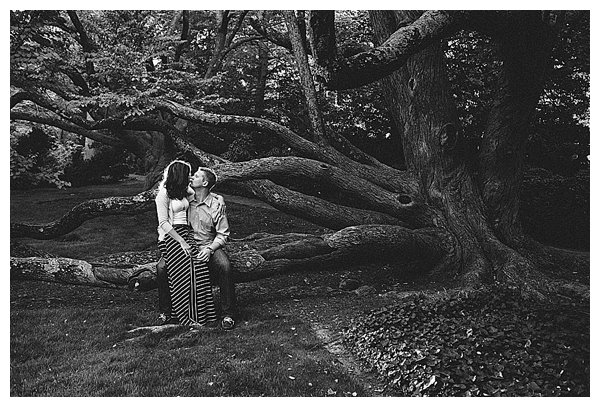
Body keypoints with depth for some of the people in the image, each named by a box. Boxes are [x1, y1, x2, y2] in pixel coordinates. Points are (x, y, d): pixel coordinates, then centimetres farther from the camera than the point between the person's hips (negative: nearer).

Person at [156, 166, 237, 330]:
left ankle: (227, 314, -17)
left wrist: (209, 249, -21)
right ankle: (165, 310, 0)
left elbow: (222, 235, -4)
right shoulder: (186, 199, 3)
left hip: (209, 246, -3)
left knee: (225, 267, -32)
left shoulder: (216, 202, -5)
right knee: (161, 267, -19)